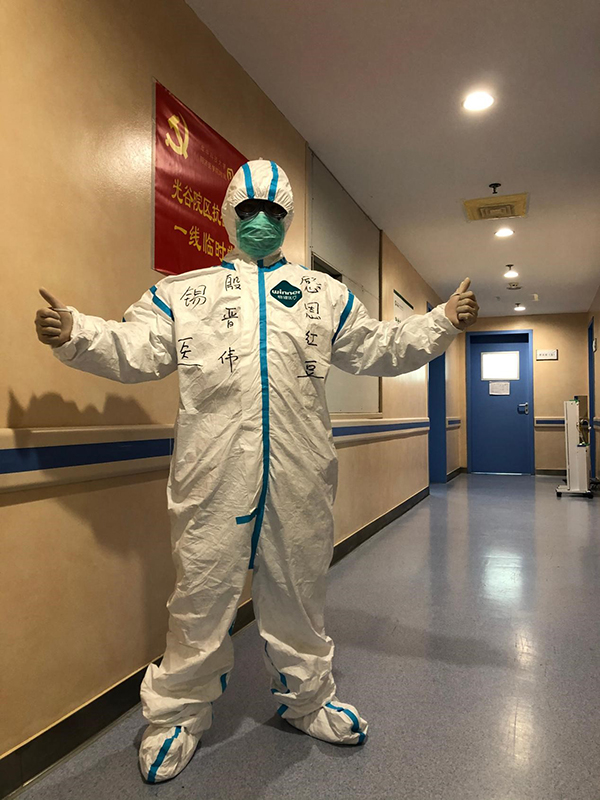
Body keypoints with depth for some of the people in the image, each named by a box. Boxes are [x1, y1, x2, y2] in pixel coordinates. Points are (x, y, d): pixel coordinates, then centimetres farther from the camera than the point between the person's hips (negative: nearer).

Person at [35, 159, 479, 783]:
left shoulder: (325, 294, 17)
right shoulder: (184, 291, 13)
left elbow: (378, 350, 16)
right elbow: (136, 351, 7)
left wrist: (443, 322, 7)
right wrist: (74, 334, -8)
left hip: (300, 470, 2)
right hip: (213, 469, -1)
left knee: (298, 585, 15)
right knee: (203, 588, 6)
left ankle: (305, 699, 38)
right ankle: (178, 714, 30)